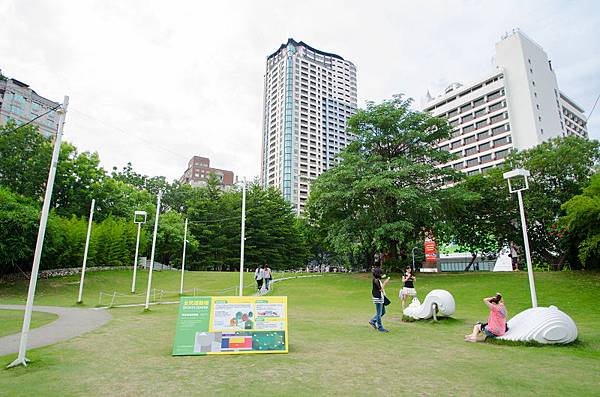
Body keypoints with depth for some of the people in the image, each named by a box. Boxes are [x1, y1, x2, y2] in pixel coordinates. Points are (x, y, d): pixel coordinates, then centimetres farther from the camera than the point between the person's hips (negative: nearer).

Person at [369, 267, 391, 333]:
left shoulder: (378, 280, 14)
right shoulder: (376, 280, -18)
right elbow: (380, 289, -18)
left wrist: (384, 282, 8)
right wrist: (385, 283, -11)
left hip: (381, 298, 10)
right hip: (378, 298, -10)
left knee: (383, 312, 17)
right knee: (379, 313, -1)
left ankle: (372, 321, 26)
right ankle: (380, 327, 8)